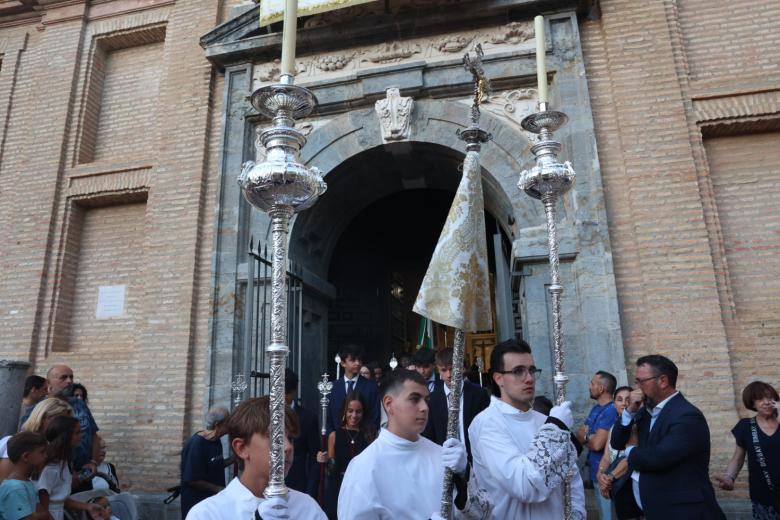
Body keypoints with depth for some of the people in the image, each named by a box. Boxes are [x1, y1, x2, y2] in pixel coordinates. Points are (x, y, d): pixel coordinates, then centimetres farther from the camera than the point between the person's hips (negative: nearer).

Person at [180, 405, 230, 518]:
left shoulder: (217, 441, 3)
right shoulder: (196, 444, -23)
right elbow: (192, 480, -22)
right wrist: (219, 489, -18)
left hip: (215, 500, 8)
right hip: (197, 503, -8)